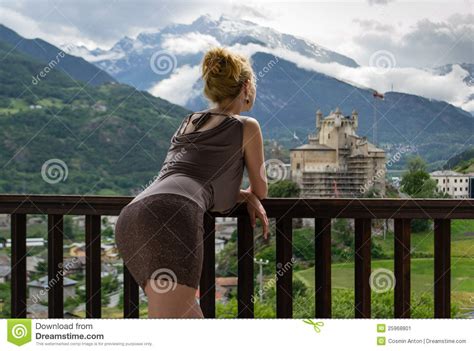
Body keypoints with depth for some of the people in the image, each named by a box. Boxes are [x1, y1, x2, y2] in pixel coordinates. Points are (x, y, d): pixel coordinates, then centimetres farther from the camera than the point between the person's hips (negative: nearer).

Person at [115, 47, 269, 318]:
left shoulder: (189, 122, 33)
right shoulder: (246, 127, 16)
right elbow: (261, 190, 28)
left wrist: (247, 198, 28)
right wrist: (250, 196, 51)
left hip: (131, 217, 8)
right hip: (172, 214, -8)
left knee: (192, 325, 16)